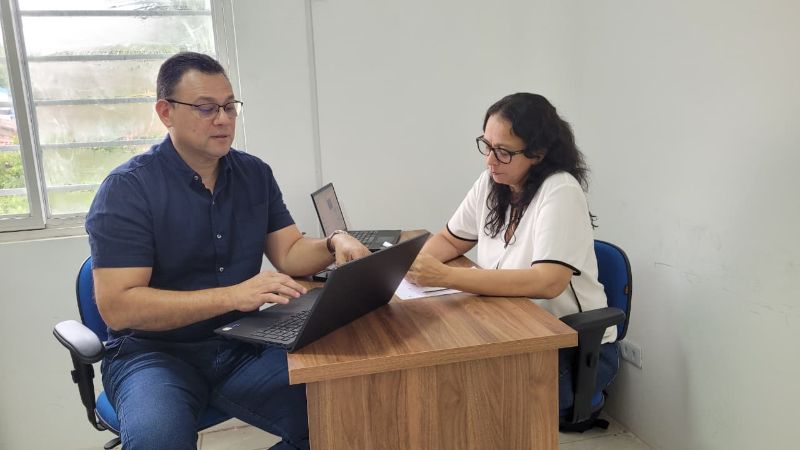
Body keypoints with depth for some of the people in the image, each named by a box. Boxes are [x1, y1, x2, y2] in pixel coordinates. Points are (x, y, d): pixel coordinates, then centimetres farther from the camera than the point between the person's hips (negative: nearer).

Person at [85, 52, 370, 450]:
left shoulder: (255, 174, 5)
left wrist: (334, 244, -18)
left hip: (241, 345, 5)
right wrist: (233, 295, -27)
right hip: (153, 353, -4)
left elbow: (290, 254, 5)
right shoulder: (126, 189, -11)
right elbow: (118, 306, -18)